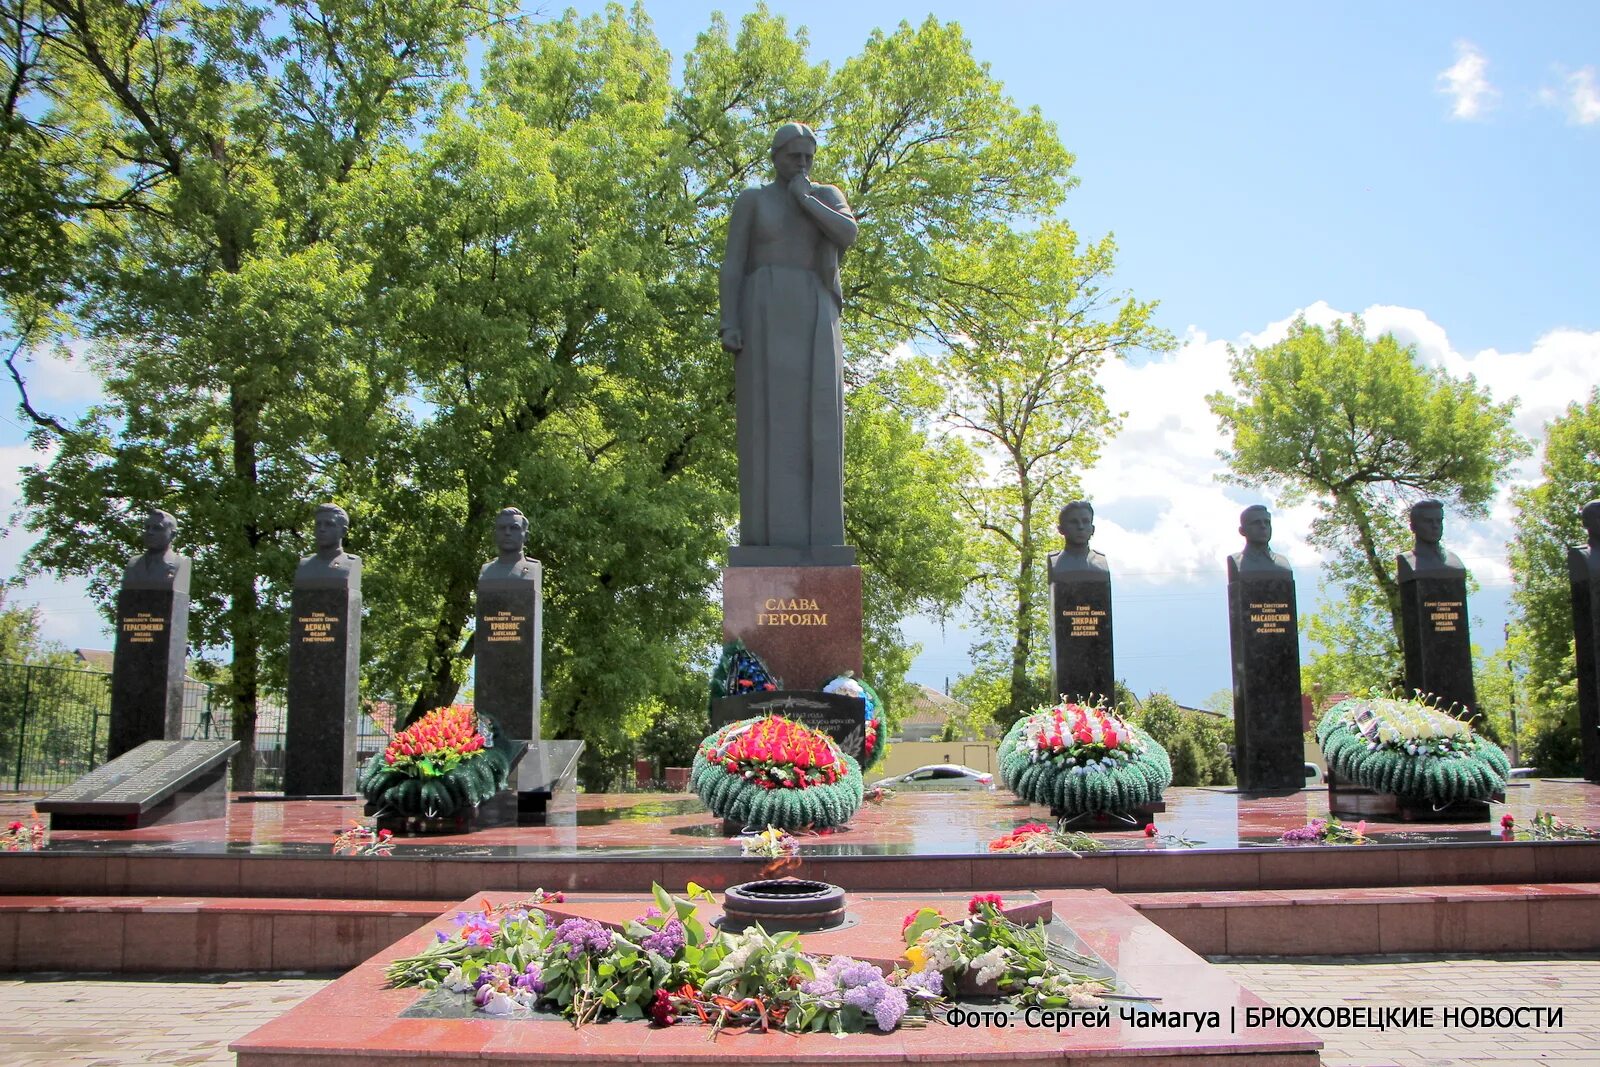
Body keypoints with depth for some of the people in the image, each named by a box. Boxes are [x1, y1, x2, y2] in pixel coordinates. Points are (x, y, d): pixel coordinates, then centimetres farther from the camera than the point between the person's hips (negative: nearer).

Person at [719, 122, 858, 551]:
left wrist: (804, 198, 0)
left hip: (813, 318, 3)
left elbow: (848, 234, -4)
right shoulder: (751, 200, 9)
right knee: (768, 417, -11)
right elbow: (731, 266, 2)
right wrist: (729, 323, -11)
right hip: (764, 313, -3)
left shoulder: (827, 195, 17)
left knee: (813, 419, -6)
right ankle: (767, 531, -11)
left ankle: (811, 533, -5)